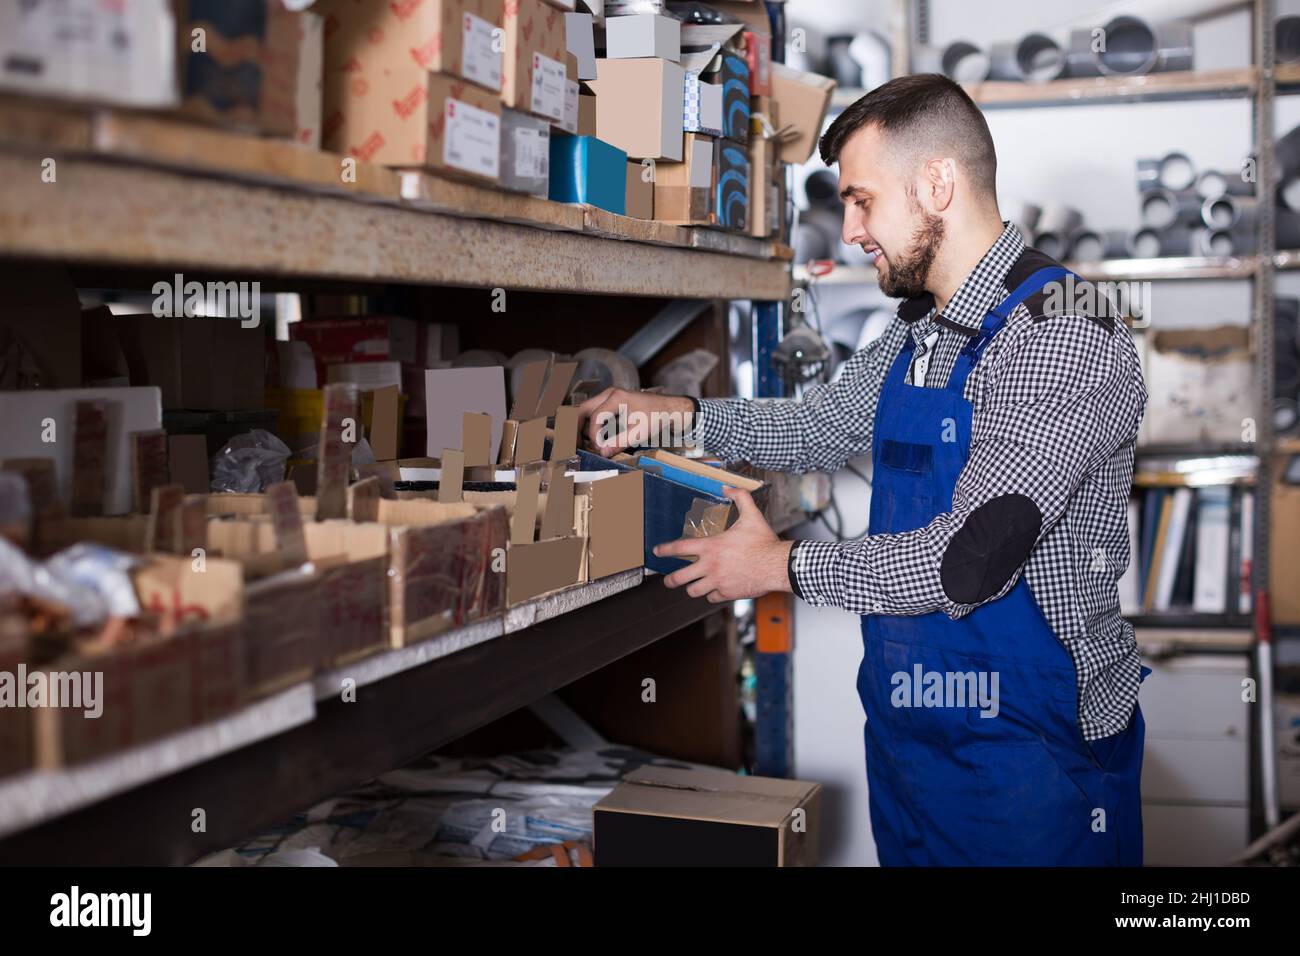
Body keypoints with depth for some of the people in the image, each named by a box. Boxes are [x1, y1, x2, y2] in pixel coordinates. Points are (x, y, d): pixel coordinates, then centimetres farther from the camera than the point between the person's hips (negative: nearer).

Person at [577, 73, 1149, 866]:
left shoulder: (1067, 338, -21)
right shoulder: (914, 337, 7)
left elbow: (965, 562, -27)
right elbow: (822, 428, 26)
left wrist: (782, 565, -14)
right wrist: (679, 413, 13)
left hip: (1030, 753, -8)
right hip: (905, 734, 8)